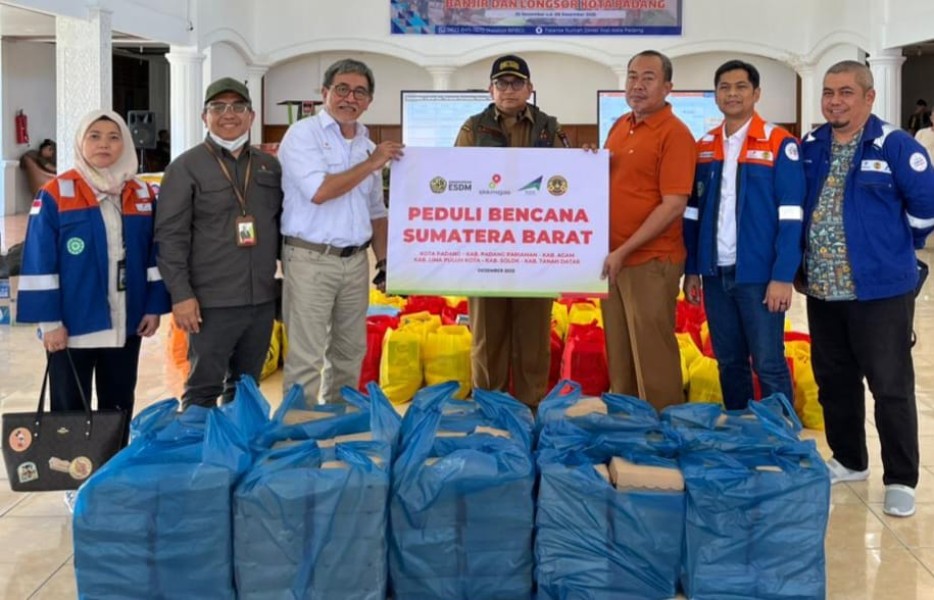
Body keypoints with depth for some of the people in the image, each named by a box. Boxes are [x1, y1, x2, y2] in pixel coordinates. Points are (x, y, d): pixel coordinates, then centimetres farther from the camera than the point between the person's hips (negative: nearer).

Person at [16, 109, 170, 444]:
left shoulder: (143, 196, 6)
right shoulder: (55, 195, -7)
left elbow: (155, 257, 11)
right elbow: (39, 264, -9)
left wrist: (154, 306, 3)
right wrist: (48, 320, -13)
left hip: (125, 325, 4)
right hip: (72, 326, -4)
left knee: (119, 409, 14)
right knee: (70, 412, 3)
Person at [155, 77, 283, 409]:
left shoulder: (270, 166, 12)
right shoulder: (186, 167, -4)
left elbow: (283, 226, 18)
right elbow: (170, 236, -8)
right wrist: (181, 294, -14)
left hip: (262, 300, 5)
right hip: (211, 303, -5)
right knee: (203, 389, 0)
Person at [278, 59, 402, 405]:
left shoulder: (367, 145, 14)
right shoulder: (304, 134, -5)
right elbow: (319, 191, -19)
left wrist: (385, 261, 12)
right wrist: (372, 164, -11)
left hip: (355, 261, 7)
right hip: (311, 259, -7)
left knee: (350, 352, 13)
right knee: (306, 356, -5)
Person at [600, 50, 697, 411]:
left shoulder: (674, 133, -12)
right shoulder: (620, 126, 12)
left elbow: (673, 206, -18)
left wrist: (624, 251, -19)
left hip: (650, 260, -8)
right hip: (613, 258, 8)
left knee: (651, 355, 1)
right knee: (618, 351, 15)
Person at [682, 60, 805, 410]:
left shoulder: (780, 145, -5)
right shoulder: (704, 147, 9)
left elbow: (791, 217, -10)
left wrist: (783, 276, -15)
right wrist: (691, 270, 8)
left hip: (759, 275, -5)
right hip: (716, 274, 5)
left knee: (769, 365, 0)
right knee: (728, 363, 13)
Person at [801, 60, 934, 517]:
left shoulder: (894, 145, -10)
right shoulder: (809, 148, 7)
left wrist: (895, 246, 3)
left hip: (880, 289, -6)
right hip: (822, 289, 6)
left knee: (890, 387, -1)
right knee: (833, 381, 16)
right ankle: (848, 461, 32)